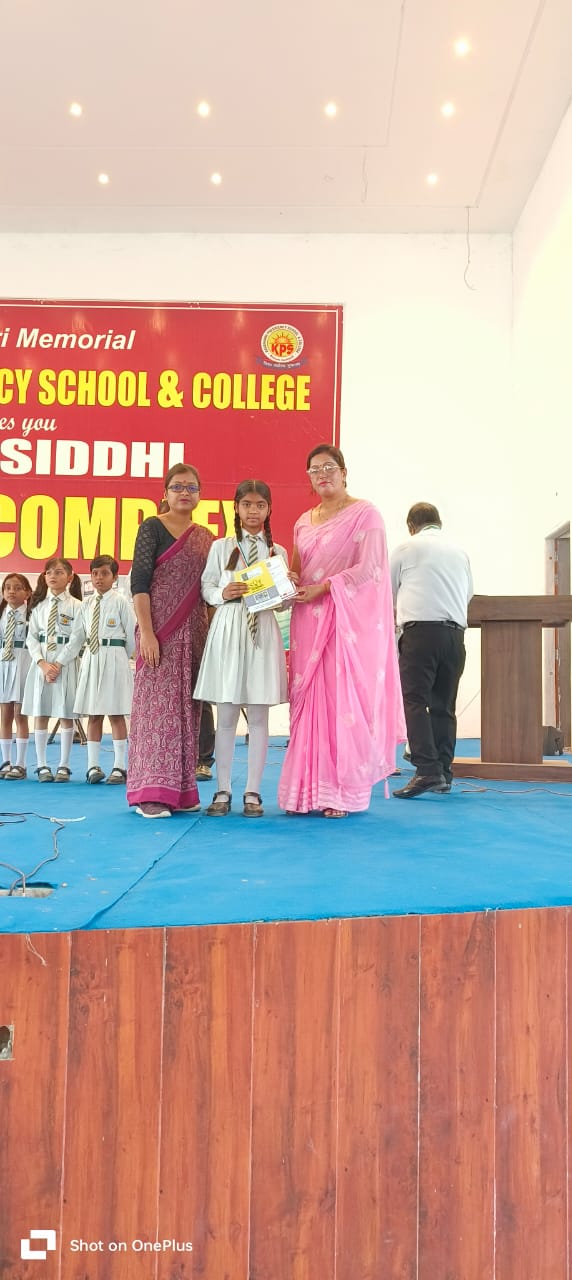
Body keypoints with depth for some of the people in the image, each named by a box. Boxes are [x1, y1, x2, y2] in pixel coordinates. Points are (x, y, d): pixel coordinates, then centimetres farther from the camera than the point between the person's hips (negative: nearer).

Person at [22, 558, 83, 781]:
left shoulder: (75, 605, -2)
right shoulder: (39, 605, 9)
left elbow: (77, 639, -7)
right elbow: (32, 637, 6)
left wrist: (59, 663, -14)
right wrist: (43, 663, -9)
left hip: (66, 662, -3)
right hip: (41, 661, 3)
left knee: (66, 715, 1)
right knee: (40, 714, 4)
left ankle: (64, 766, 9)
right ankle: (42, 765, 12)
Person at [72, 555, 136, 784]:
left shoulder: (121, 601, -5)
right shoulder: (87, 604, 10)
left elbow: (132, 633, -4)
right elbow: (78, 633, 16)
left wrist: (124, 656, 3)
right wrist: (90, 653, 11)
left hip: (114, 659, -5)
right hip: (90, 658, 5)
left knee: (116, 714, -2)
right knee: (93, 715, 7)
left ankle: (119, 767, 3)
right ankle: (93, 766, 12)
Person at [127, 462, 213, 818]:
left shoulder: (206, 537, 15)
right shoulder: (153, 527, -1)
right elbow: (138, 581, -9)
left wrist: (212, 633, 11)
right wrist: (146, 632, -17)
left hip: (194, 632, 6)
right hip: (161, 629, -6)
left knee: (187, 707, 6)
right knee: (157, 703, -8)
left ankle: (180, 788, 12)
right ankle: (151, 791, -6)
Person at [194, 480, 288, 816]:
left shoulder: (278, 552, 10)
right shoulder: (221, 547, 7)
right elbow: (206, 589, 5)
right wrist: (223, 593, -14)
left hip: (263, 633, 1)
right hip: (228, 630, -1)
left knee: (259, 716, 2)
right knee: (226, 715, 2)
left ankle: (253, 792, 10)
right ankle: (223, 790, 11)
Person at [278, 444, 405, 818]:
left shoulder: (364, 514, 0)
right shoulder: (304, 522, 18)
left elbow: (369, 567, -10)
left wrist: (323, 588, -13)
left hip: (350, 620, -6)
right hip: (310, 621, 6)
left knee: (345, 699, -7)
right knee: (310, 700, 2)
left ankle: (345, 792, -2)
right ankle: (311, 789, 7)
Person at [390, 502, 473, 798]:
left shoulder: (406, 548, 6)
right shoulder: (460, 552, 18)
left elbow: (388, 592, 17)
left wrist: (397, 611, 39)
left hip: (421, 630, -5)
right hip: (455, 632, 5)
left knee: (415, 701, -7)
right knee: (444, 705, 9)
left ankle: (427, 770, -19)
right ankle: (444, 772, 8)